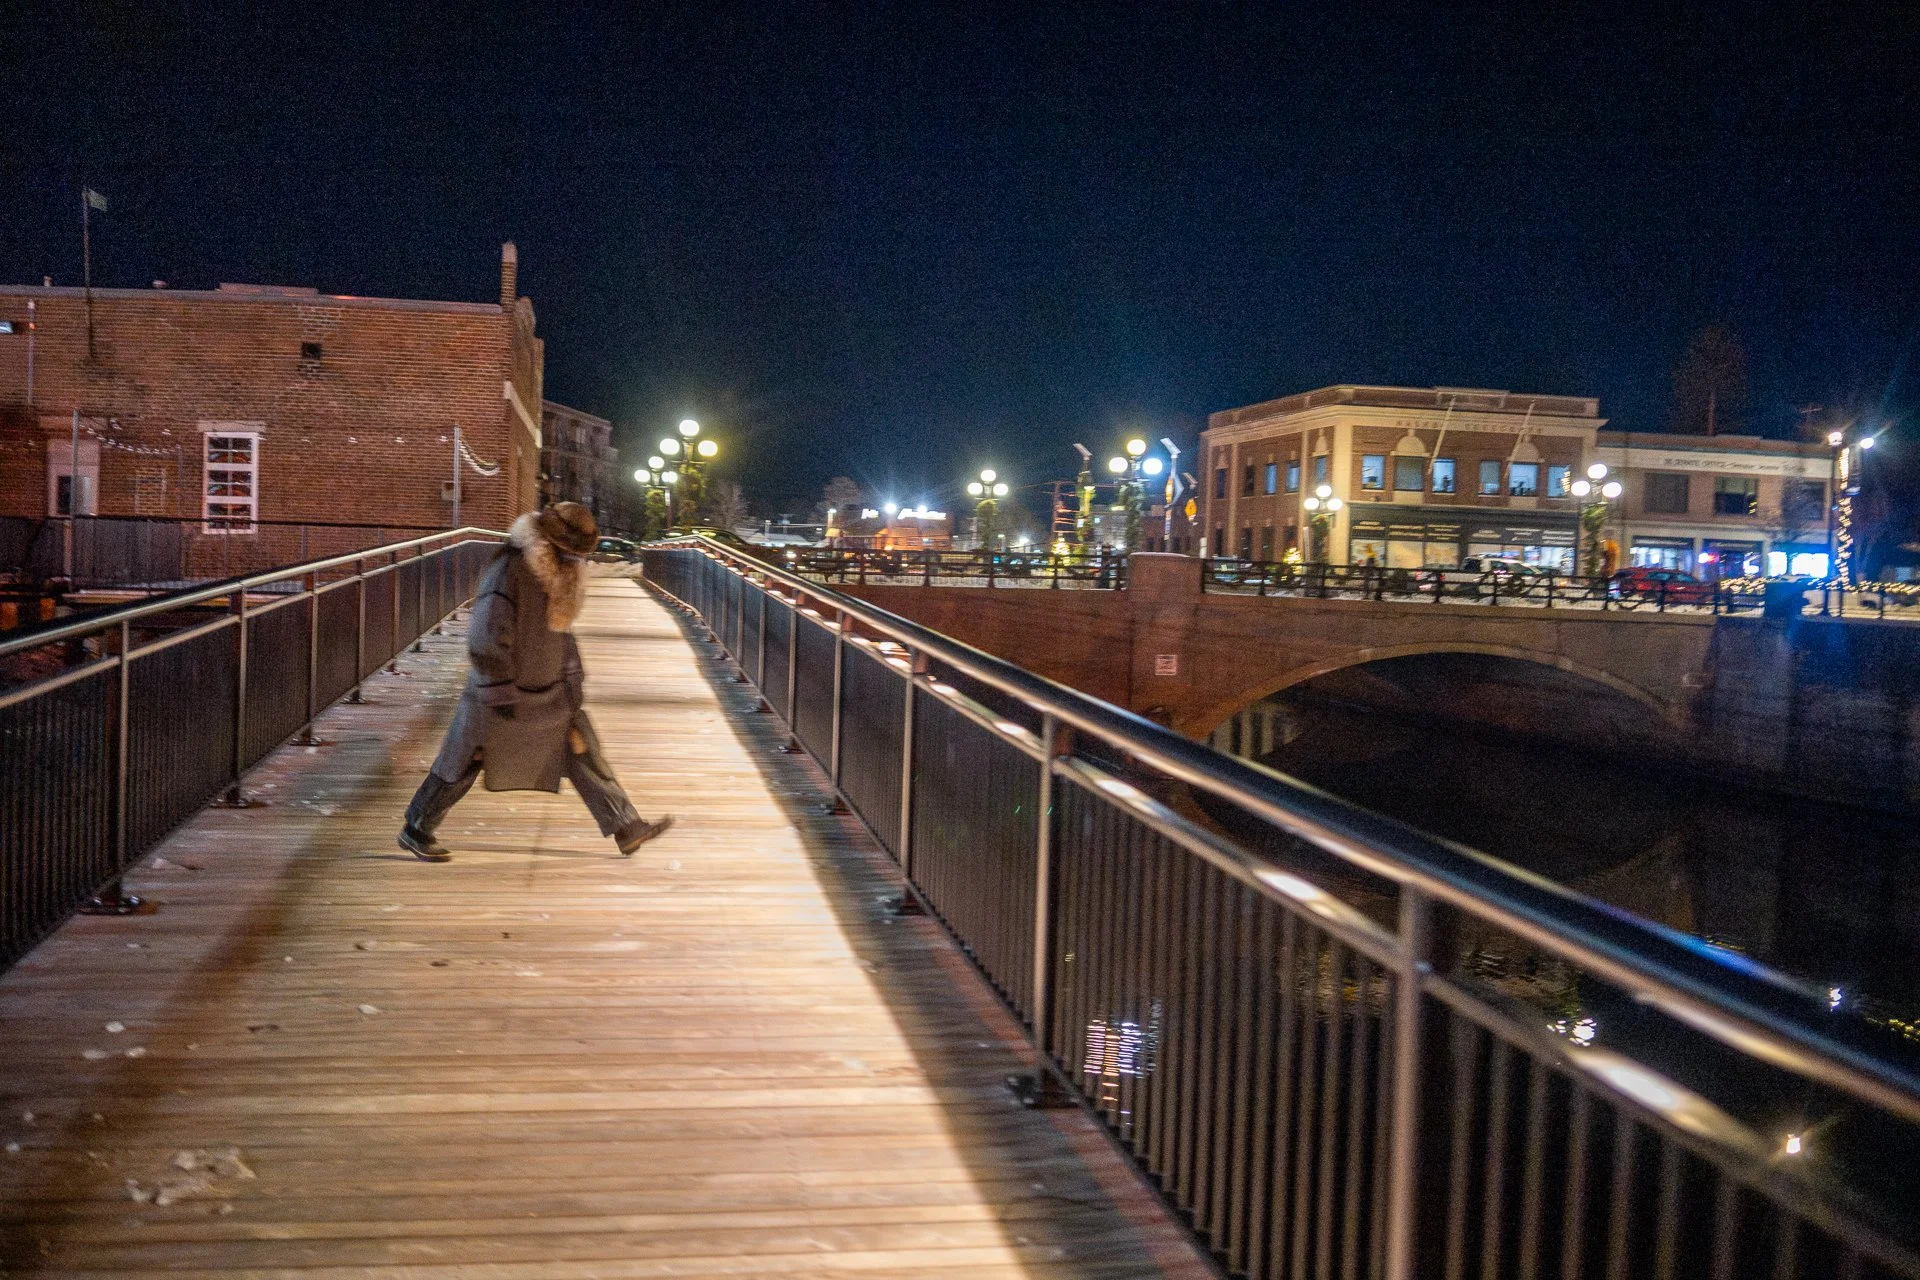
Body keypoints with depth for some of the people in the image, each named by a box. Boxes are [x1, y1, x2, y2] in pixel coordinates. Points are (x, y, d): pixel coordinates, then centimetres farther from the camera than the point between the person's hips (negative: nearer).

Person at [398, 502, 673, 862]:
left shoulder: (562, 573, 4)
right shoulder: (508, 573, -24)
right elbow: (487, 639, -25)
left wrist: (573, 677, 16)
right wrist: (502, 695, -22)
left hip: (550, 693, 8)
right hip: (501, 692, -8)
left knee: (584, 754, 3)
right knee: (463, 764, 5)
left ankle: (627, 828, 5)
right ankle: (416, 831, 22)